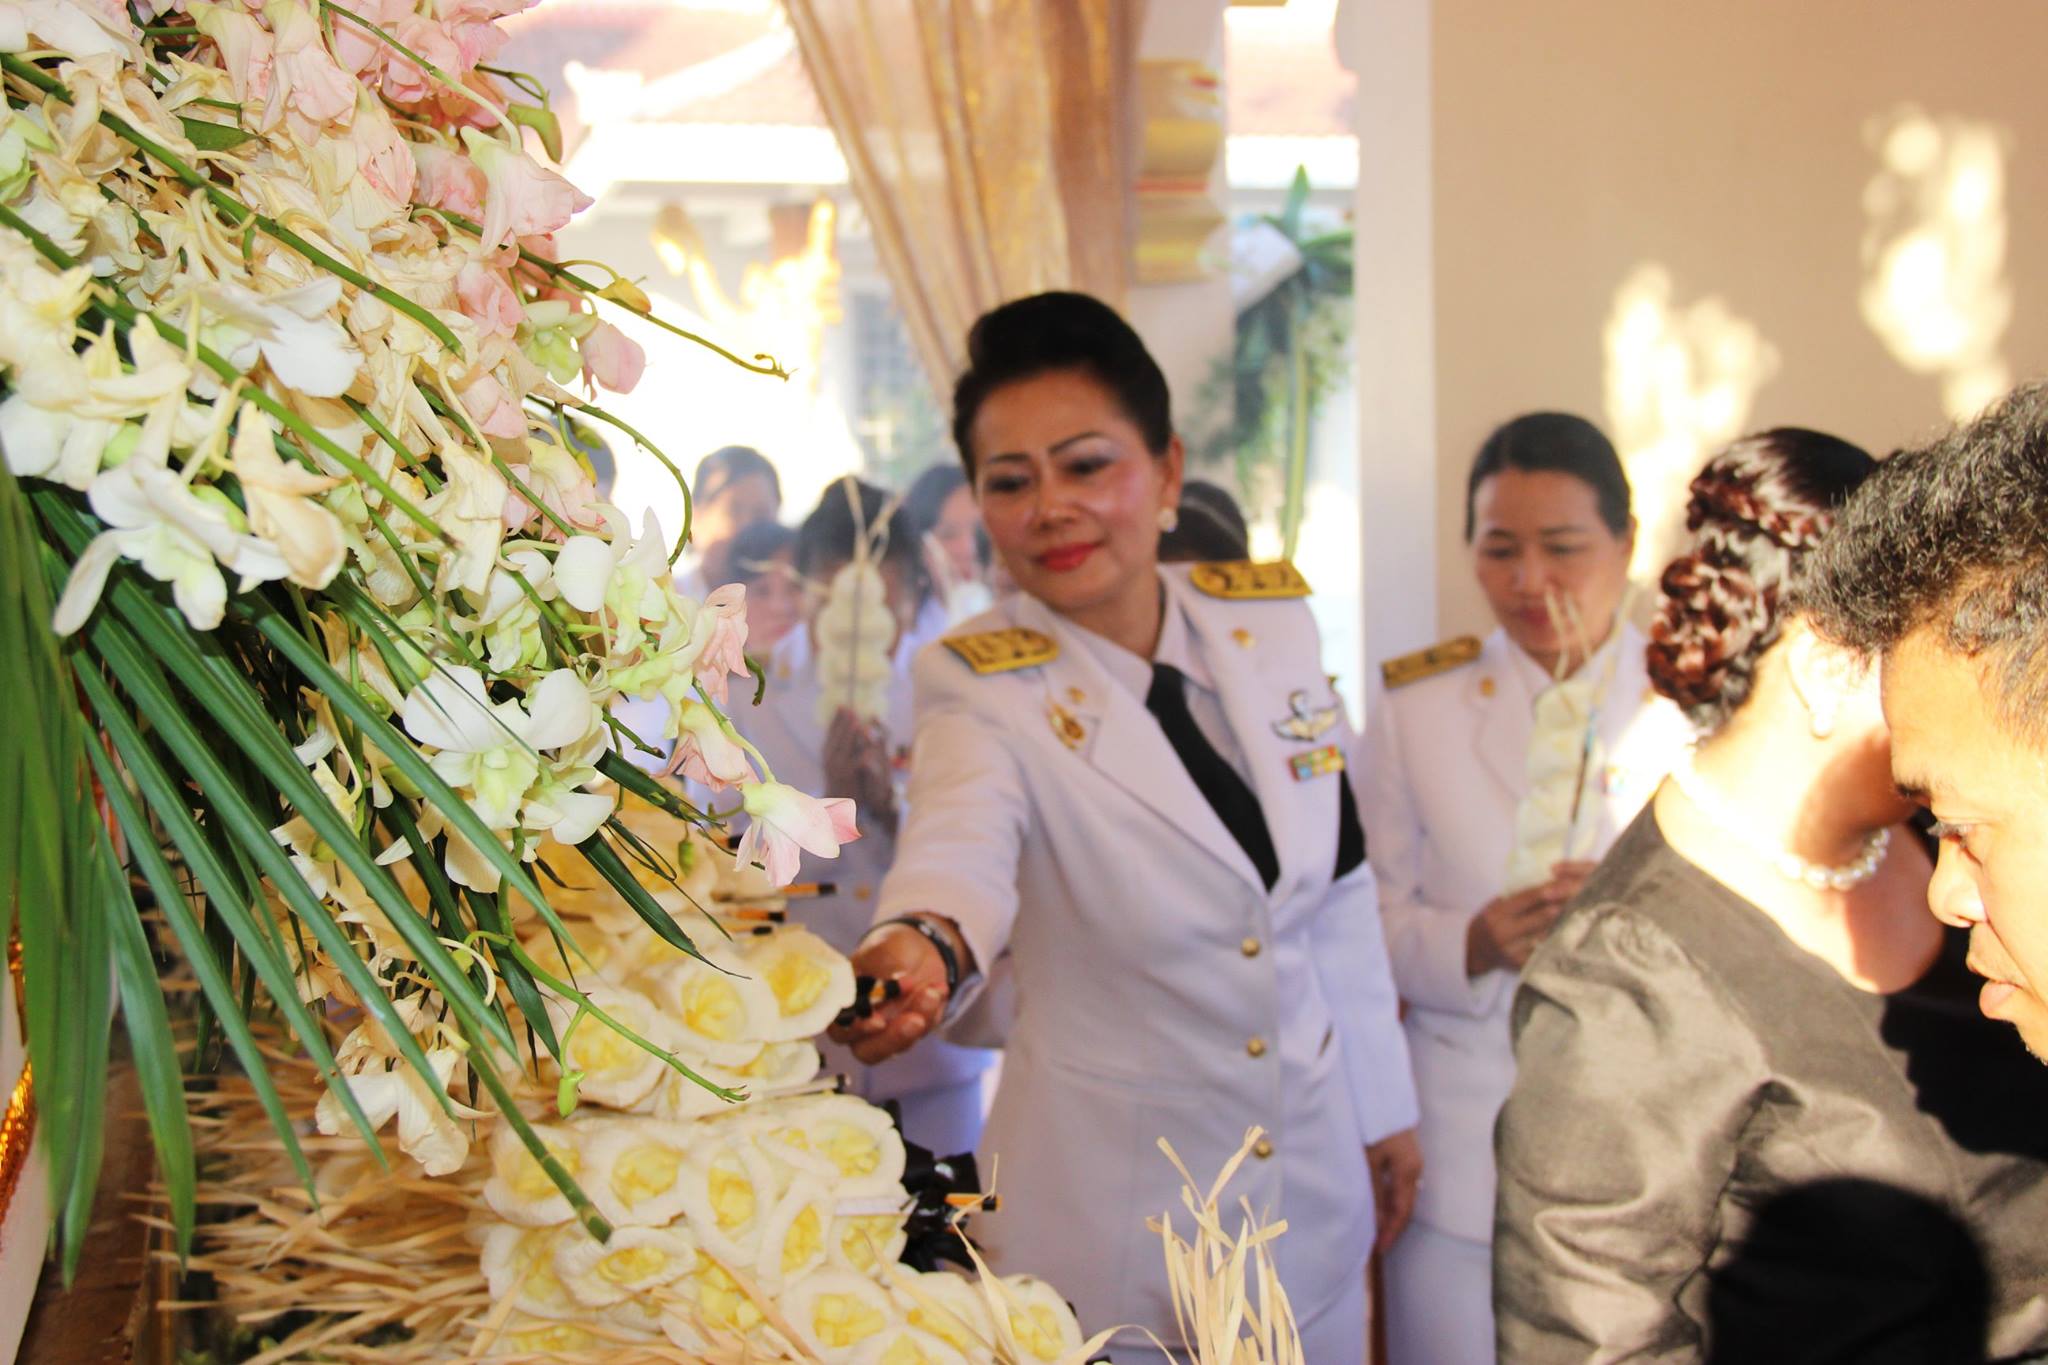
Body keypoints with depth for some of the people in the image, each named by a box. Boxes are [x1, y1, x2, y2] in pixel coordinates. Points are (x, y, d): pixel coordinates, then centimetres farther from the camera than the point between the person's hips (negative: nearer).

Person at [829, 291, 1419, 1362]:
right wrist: (921, 946, -58)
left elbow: (1338, 887, 6)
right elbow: (960, 840, -37)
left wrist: (1384, 1107, 10)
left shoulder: (1269, 621, -3)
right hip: (1108, 1208, -4)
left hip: (1316, 1176, 4)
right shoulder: (981, 688, -15)